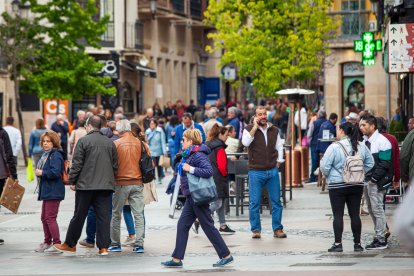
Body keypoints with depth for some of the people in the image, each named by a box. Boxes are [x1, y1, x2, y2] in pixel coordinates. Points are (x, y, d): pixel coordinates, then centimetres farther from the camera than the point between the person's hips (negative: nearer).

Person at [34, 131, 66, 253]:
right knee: (44, 218, 17)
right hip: (46, 191, 11)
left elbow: (55, 172, -26)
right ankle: (47, 243, 27)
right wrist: (39, 172, 6)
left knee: (50, 218, -11)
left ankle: (57, 244, -8)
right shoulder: (46, 155, 17)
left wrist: (41, 173, -16)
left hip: (53, 192, -11)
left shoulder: (56, 155, -16)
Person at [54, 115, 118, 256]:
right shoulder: (110, 143, 8)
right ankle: (103, 247, 0)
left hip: (85, 185, -3)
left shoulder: (83, 141, -6)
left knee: (79, 215, 5)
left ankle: (70, 244, 16)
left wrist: (72, 181, 1)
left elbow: (77, 164, -8)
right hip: (105, 186, 3)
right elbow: (115, 165, 11)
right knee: (103, 216, 3)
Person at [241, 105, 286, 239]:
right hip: (256, 171, -3)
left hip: (272, 171, 3)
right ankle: (256, 229, 8)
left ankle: (277, 229, 11)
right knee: (254, 203, -1)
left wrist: (278, 162, 10)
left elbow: (279, 147, 20)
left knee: (276, 201, 4)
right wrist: (255, 127, -16)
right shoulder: (249, 129, -1)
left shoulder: (274, 130, 10)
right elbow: (245, 142, -19)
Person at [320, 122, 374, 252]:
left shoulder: (334, 147, -12)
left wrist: (327, 176, 8)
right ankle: (357, 243, 9)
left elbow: (325, 166, -11)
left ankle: (338, 243, -2)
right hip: (357, 185, 5)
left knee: (338, 215, 0)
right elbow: (370, 163, 12)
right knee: (355, 214, 8)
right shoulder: (361, 146, 4)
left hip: (337, 185, -4)